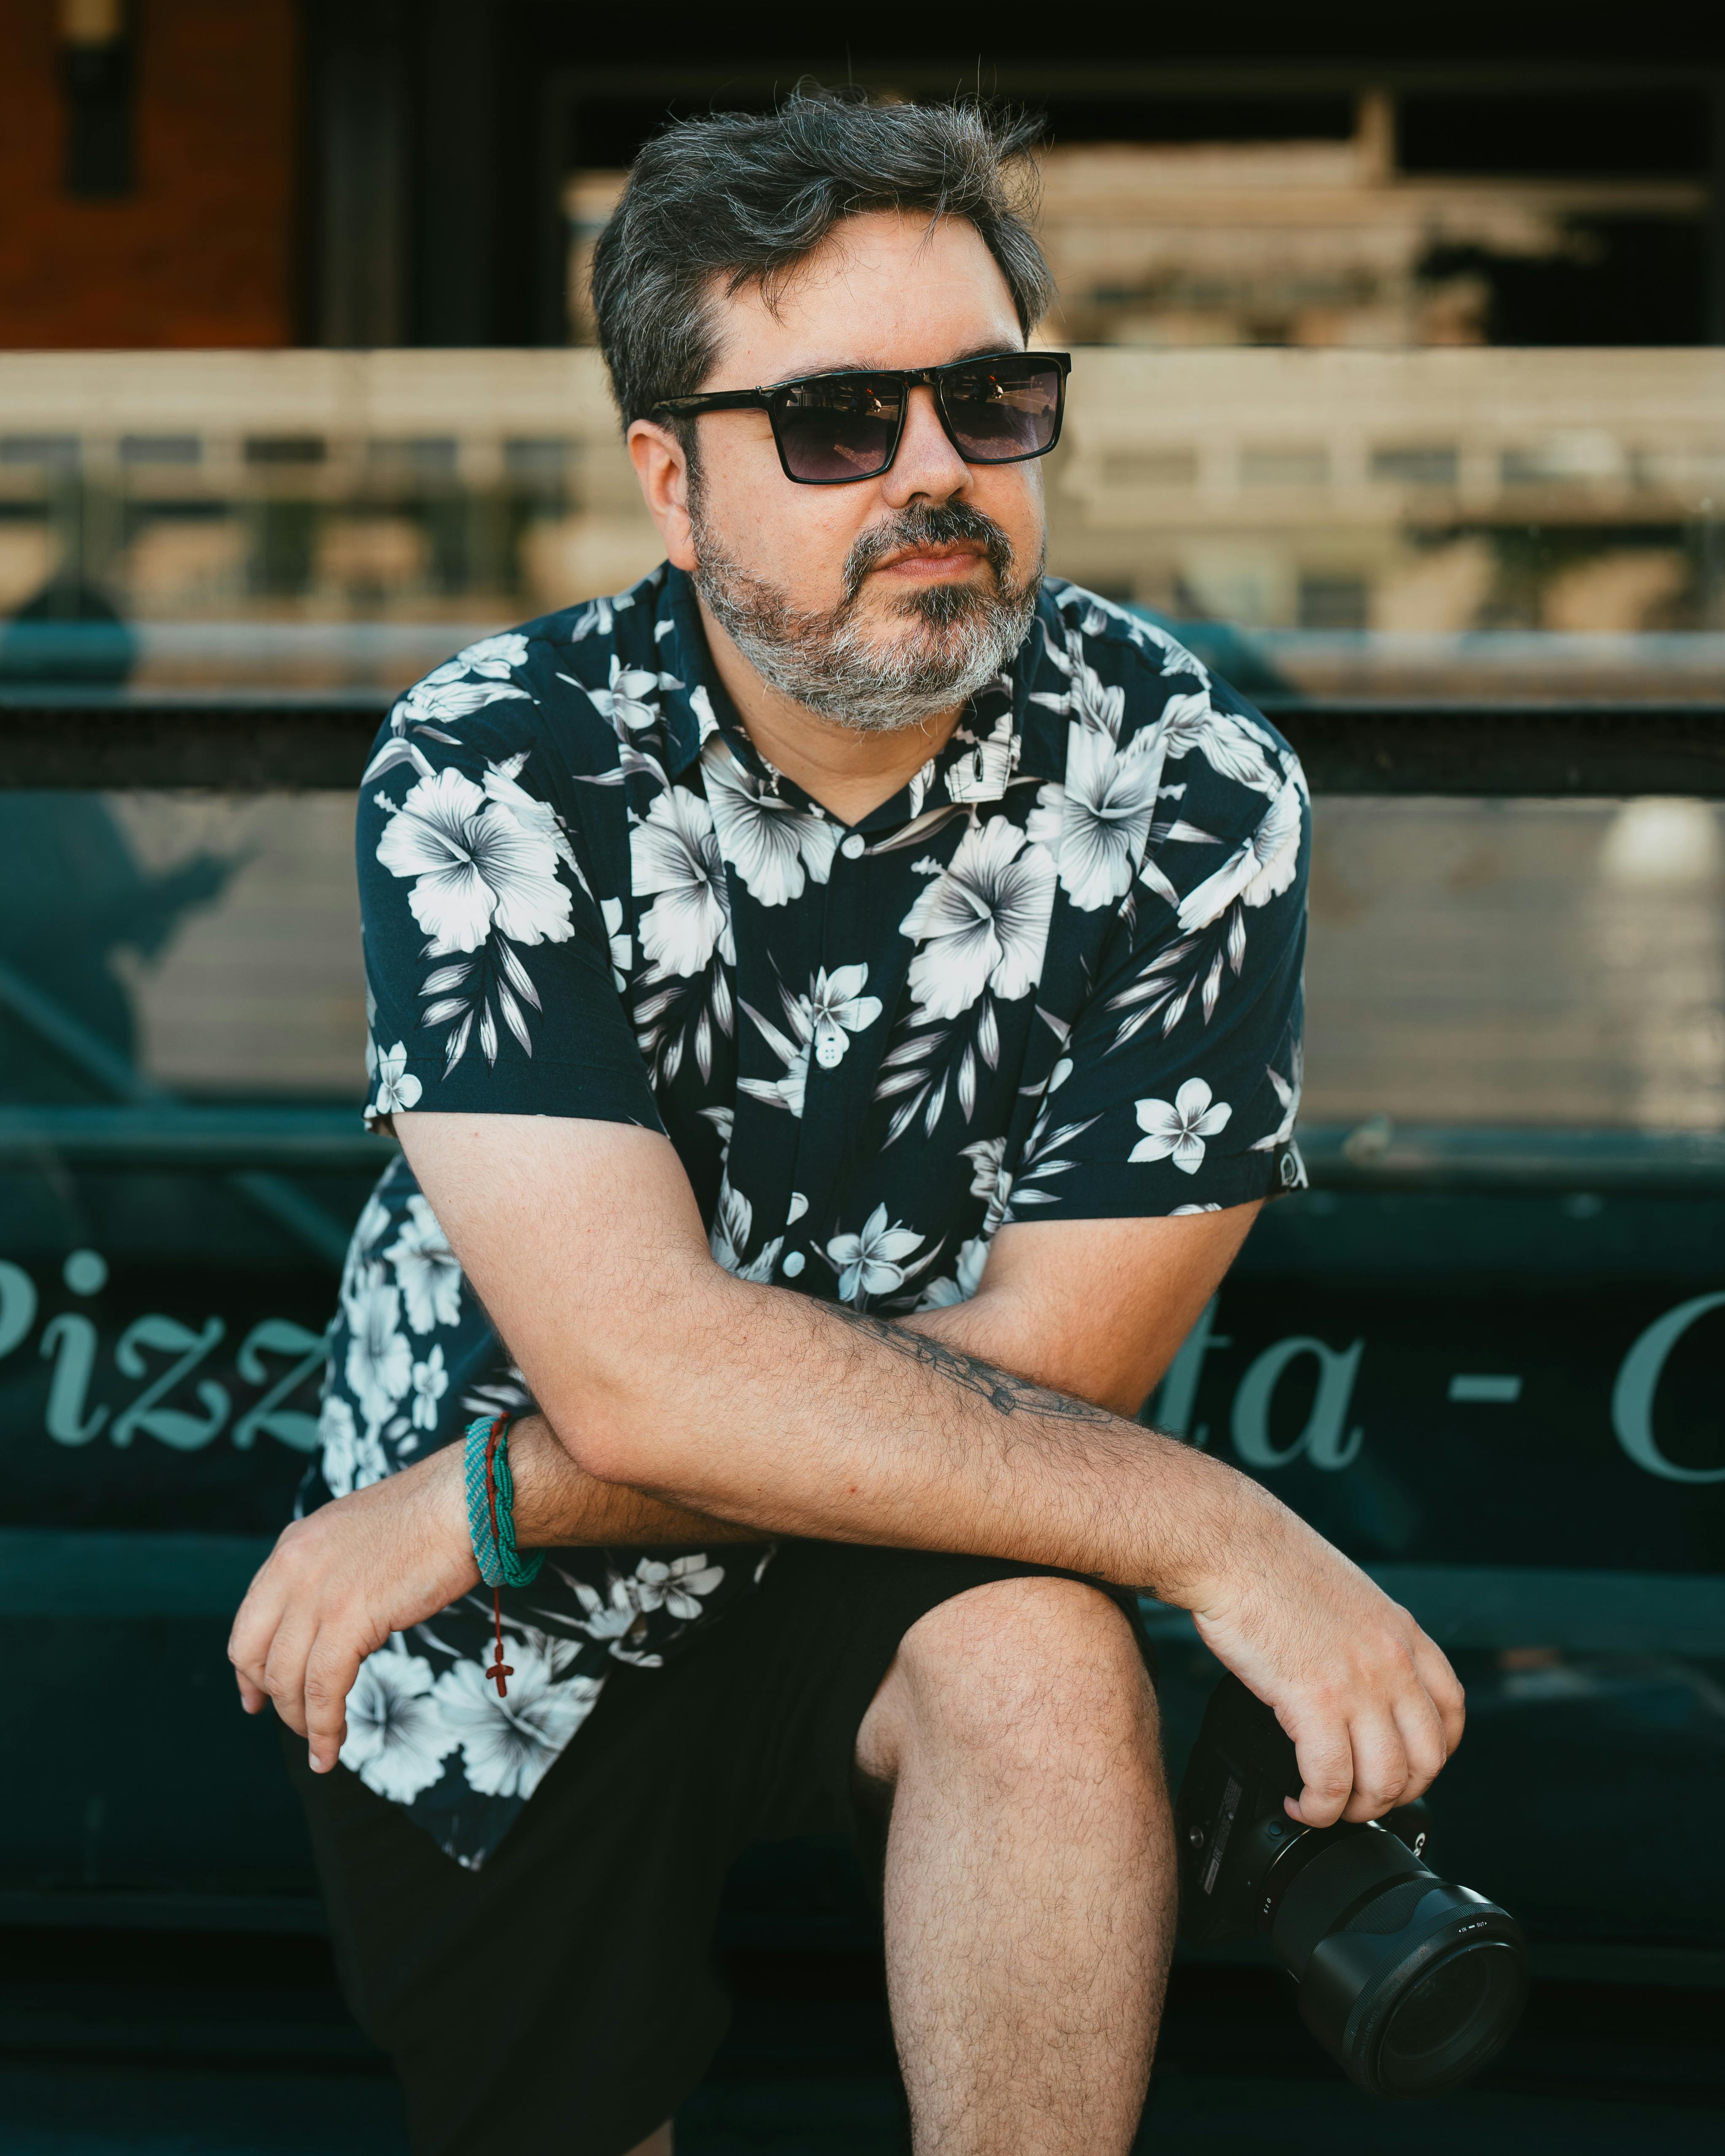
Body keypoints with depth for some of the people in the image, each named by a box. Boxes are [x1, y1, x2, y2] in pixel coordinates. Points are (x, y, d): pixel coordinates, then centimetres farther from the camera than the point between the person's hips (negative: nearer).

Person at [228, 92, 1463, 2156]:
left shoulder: (1184, 785, -17)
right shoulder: (491, 776, -19)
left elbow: (1050, 1363, -18)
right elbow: (644, 1369, -28)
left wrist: (489, 1500, -21)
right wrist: (1227, 1535, -32)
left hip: (916, 1569, 0)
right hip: (501, 1669, 1)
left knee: (1046, 1658, -30)